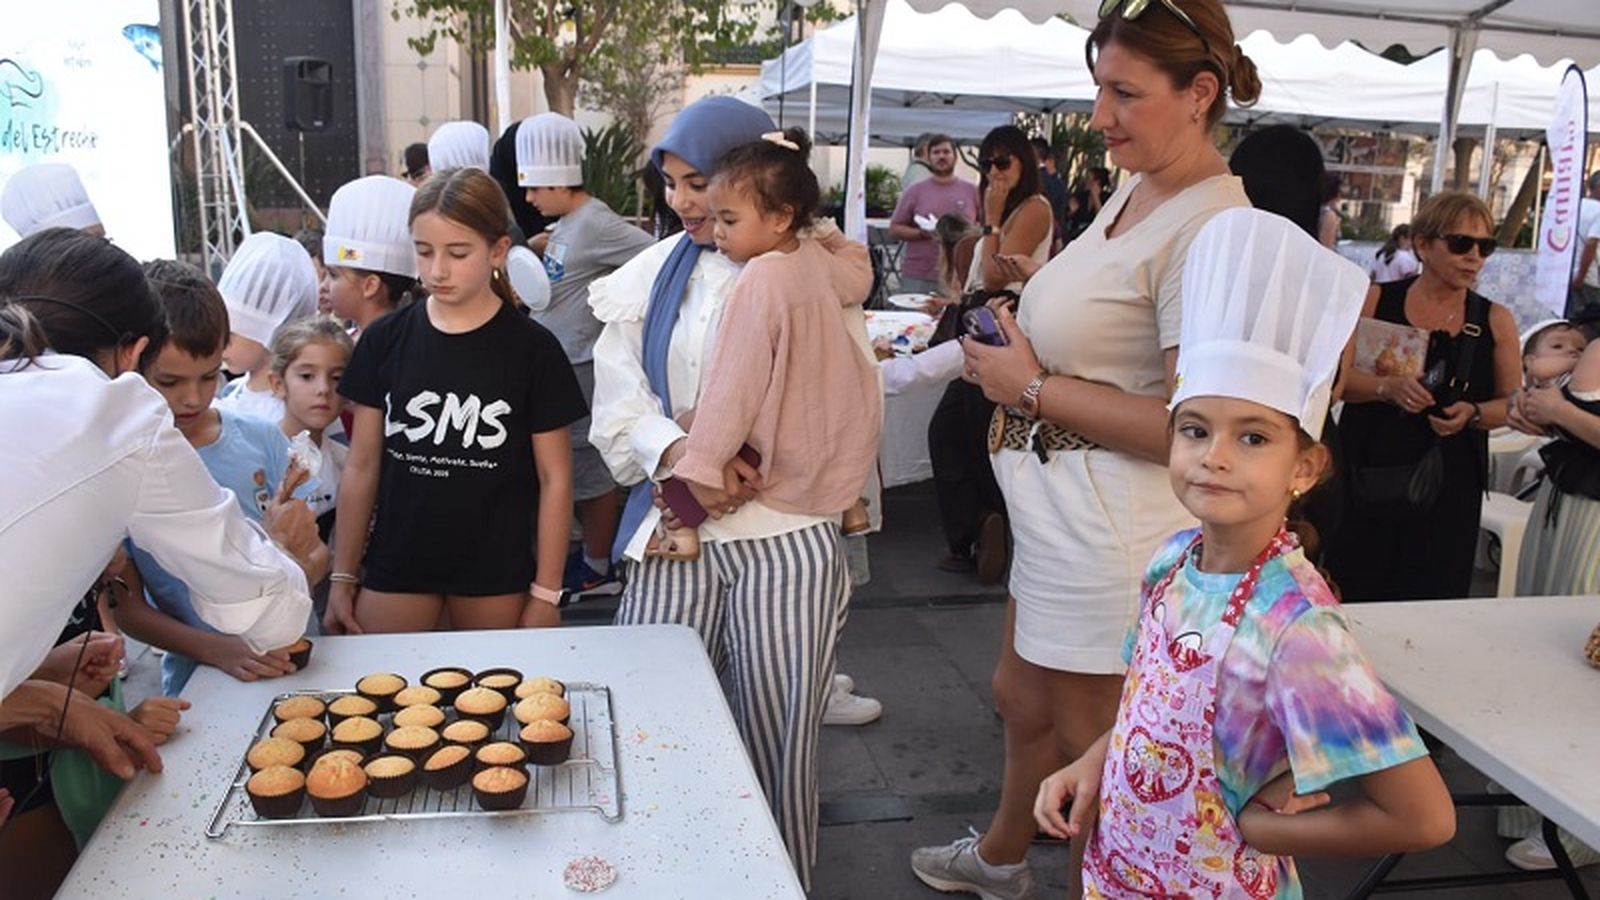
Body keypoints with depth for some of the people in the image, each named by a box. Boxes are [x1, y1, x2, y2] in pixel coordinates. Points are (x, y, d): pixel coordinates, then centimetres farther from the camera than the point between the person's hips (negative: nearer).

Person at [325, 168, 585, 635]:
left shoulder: (532, 349, -8)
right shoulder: (385, 340, -1)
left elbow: (554, 478, -5)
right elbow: (362, 467, 4)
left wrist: (546, 592, -4)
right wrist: (343, 578, 5)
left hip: (496, 575, -2)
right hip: (395, 567, 2)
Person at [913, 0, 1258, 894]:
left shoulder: (1211, 226, -21)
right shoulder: (1133, 192, 8)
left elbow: (1190, 427, -25)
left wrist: (1031, 387, -16)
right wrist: (1018, 347, 2)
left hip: (1110, 535, -10)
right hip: (1056, 513, 10)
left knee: (1091, 745, 11)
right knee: (1024, 703, 27)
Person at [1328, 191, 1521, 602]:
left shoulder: (1495, 320, 6)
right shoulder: (1376, 301, 2)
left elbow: (1513, 404, 9)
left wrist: (1472, 413, -11)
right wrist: (1388, 387, -19)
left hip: (1448, 486, 2)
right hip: (1369, 477, -1)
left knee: (1432, 601, 4)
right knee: (1353, 599, 2)